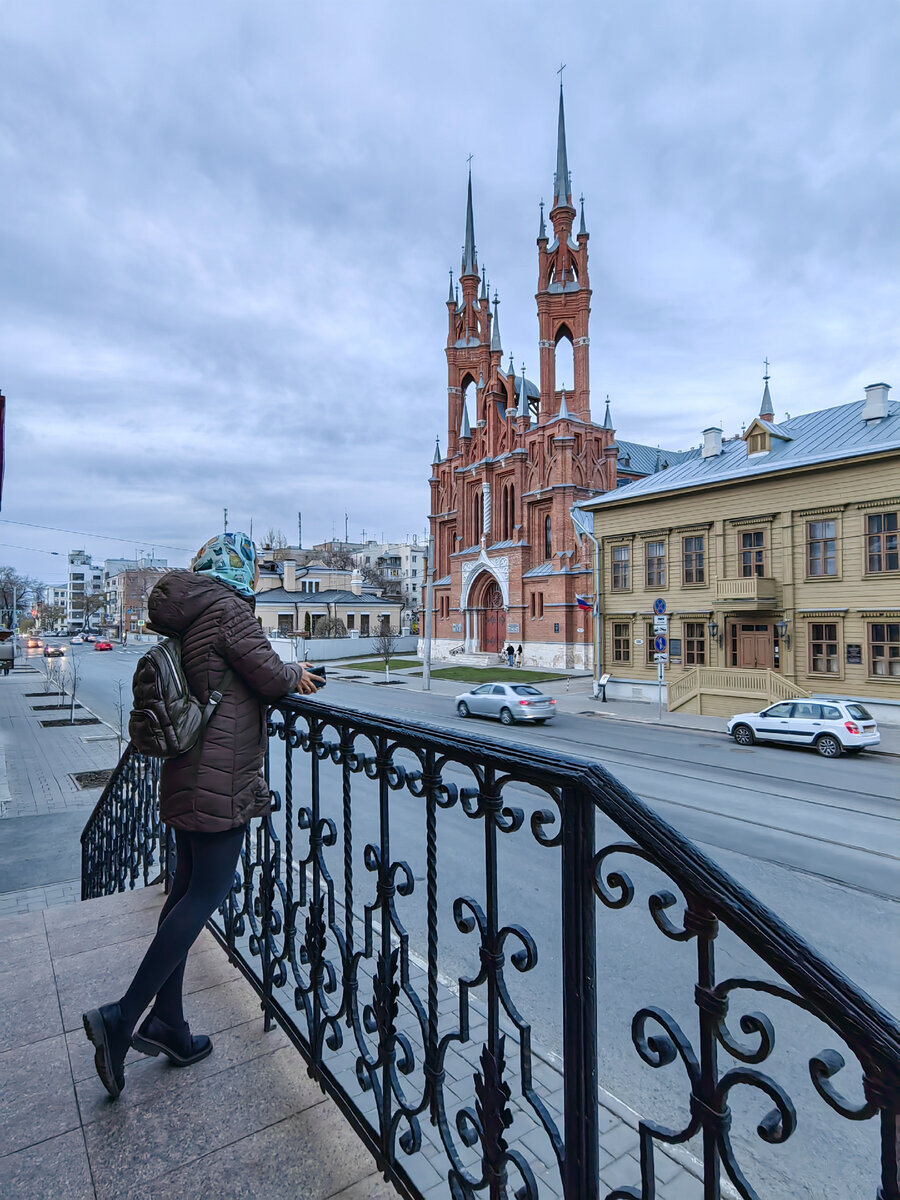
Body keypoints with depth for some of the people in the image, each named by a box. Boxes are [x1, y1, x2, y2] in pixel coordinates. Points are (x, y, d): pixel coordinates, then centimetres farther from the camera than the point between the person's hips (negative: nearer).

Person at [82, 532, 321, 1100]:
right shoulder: (228, 607, -13)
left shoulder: (192, 611, 15)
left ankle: (167, 1024, 26)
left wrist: (289, 674, 16)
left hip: (189, 773, 10)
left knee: (188, 887, 15)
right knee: (207, 891, -1)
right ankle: (123, 1017, 3)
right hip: (221, 777, -10)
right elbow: (270, 676, -13)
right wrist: (296, 672, 8)